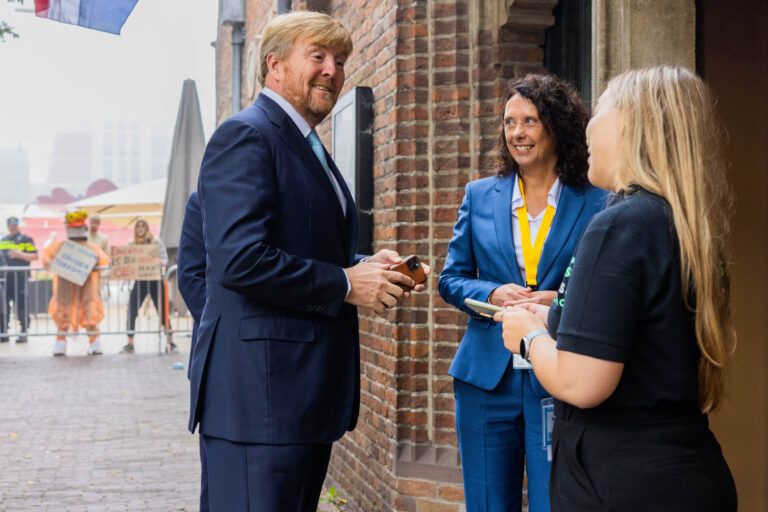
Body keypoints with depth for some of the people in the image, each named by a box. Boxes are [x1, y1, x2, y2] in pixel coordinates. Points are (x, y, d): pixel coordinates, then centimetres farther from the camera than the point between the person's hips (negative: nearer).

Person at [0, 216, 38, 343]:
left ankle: (24, 332, 1)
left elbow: (35, 256, -7)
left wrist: (20, 254, -19)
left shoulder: (26, 240, -1)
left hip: (20, 277, -6)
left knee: (21, 305, -6)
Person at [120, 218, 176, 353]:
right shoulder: (131, 243, 9)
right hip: (140, 280, 2)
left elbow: (165, 259, 0)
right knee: (131, 311, -4)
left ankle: (171, 343, 9)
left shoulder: (156, 241, 2)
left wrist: (159, 262, -21)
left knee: (163, 312, 0)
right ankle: (130, 344, 6)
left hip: (155, 280, -2)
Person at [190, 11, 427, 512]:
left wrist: (366, 265, 6)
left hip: (311, 393, 10)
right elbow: (239, 261, -23)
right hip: (260, 394, -10)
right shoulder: (245, 136, -11)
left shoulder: (309, 148, 20)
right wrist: (345, 283, -15)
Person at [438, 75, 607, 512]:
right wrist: (493, 294, -11)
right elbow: (451, 278, 10)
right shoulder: (480, 196, 8)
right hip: (487, 377, 3)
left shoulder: (596, 204, 0)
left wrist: (560, 302, -18)